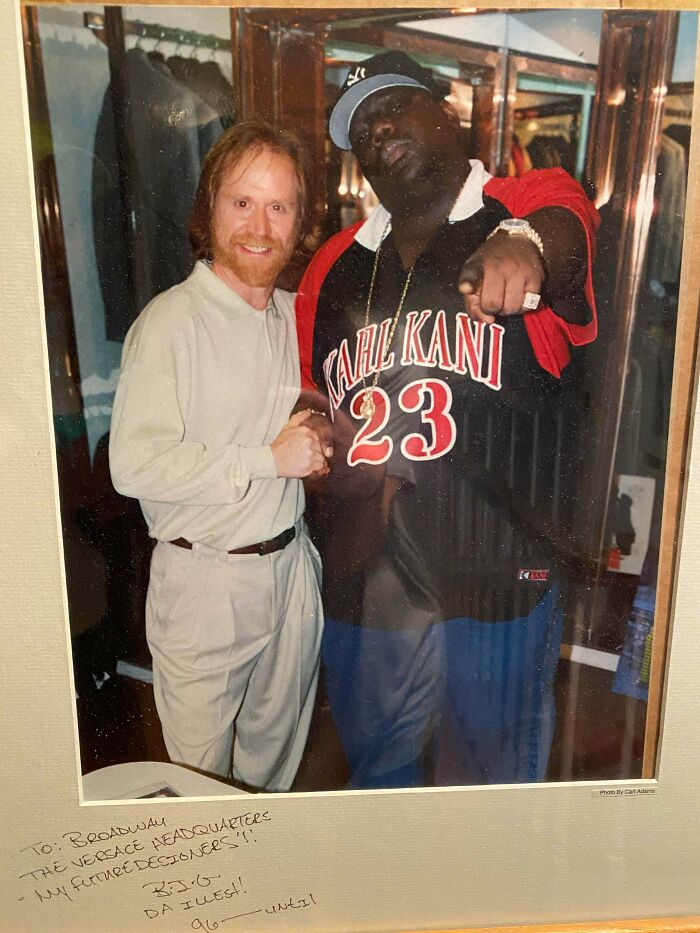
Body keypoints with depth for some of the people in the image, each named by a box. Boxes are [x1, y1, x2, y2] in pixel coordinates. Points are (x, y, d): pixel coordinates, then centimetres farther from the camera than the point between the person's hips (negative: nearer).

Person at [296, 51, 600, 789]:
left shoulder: (531, 208, -1)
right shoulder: (334, 266, 10)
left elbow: (564, 224, -26)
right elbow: (302, 390, 19)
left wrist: (523, 244, -48)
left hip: (500, 582, -3)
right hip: (361, 583, 4)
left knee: (491, 786, 19)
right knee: (375, 780, 25)